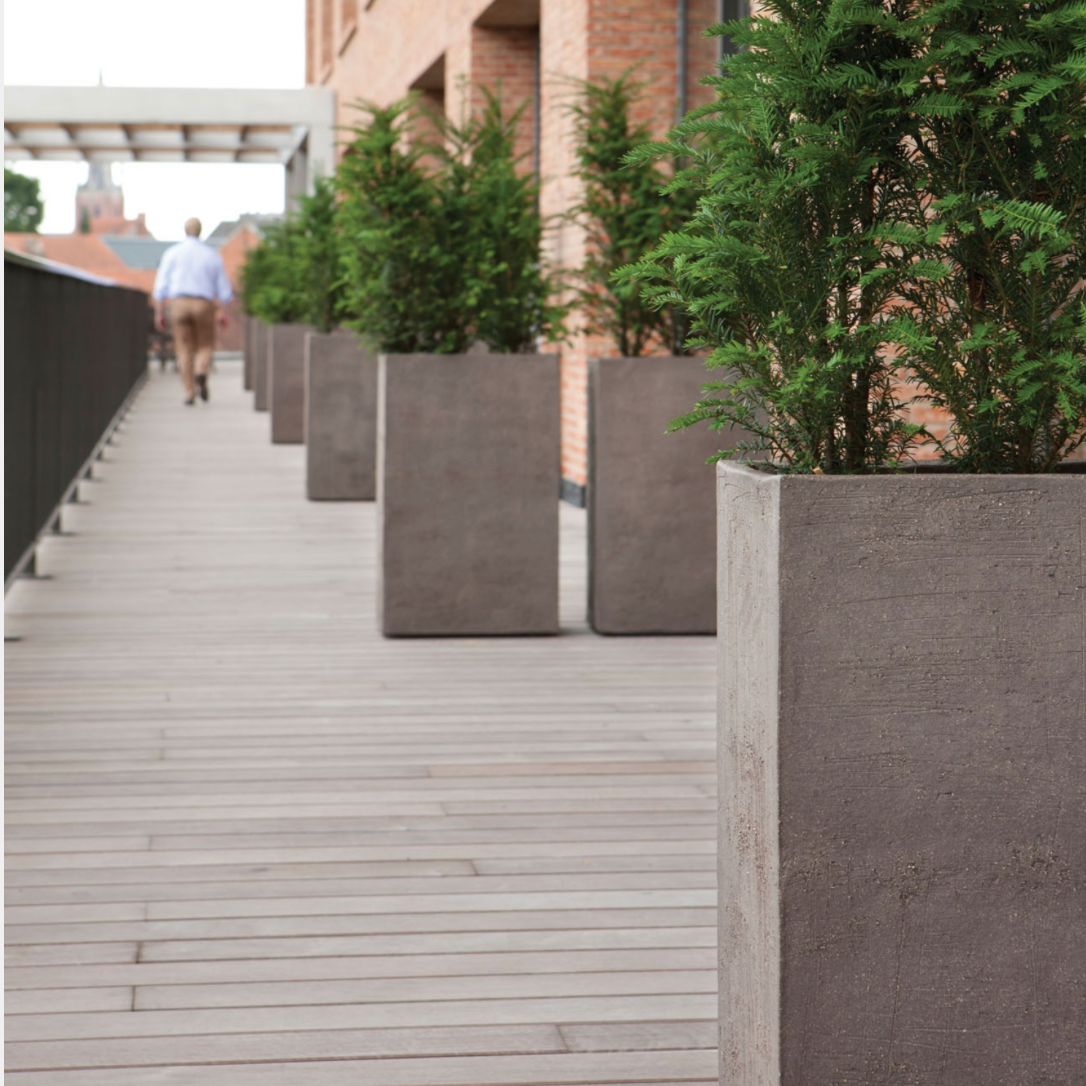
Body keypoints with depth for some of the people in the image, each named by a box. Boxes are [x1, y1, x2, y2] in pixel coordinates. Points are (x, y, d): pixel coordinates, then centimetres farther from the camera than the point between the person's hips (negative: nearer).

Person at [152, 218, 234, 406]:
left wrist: (159, 313, 2)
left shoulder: (172, 253, 4)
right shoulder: (212, 255, 7)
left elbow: (161, 285, -1)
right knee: (205, 346, 13)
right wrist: (223, 313, 15)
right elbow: (223, 288, 7)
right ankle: (201, 374, -18)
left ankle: (189, 393, 0)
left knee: (184, 350, 7)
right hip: (204, 305, 0)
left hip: (178, 305, 0)